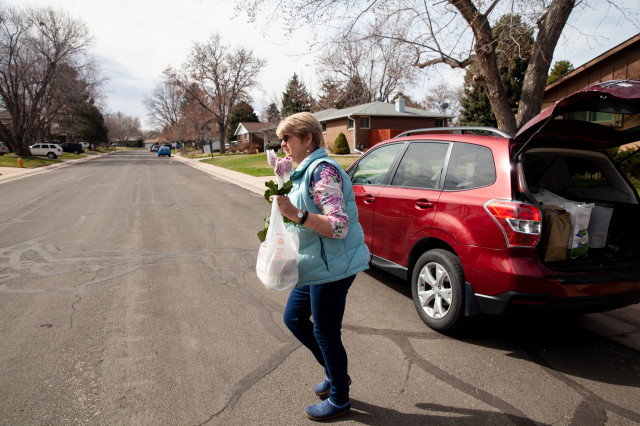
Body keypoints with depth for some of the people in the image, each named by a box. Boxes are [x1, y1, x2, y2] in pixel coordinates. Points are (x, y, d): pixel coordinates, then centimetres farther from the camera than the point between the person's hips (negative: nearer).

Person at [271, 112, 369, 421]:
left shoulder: (322, 170, -19)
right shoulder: (306, 170, 14)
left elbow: (340, 226, -27)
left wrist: (296, 214, -33)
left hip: (331, 267, -11)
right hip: (315, 267, 11)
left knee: (325, 333, 3)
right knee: (293, 318, 20)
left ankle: (339, 400, 25)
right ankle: (335, 373, 37)